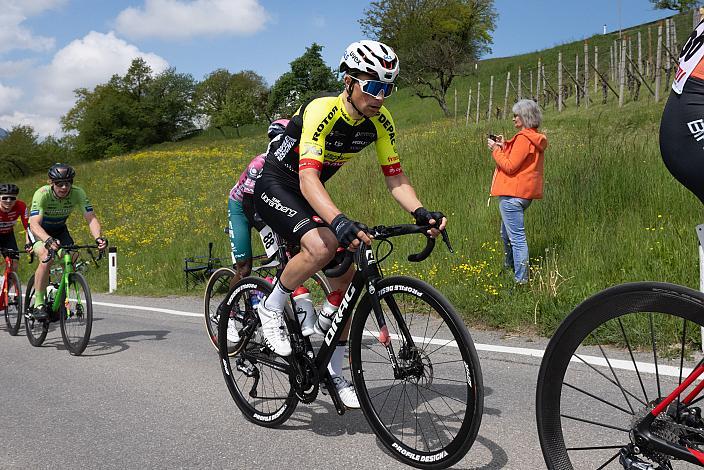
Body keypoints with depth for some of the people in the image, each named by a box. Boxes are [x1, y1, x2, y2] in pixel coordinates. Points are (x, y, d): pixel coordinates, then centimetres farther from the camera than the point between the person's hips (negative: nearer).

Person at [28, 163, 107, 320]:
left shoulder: (78, 193, -24)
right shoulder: (42, 194, -33)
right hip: (39, 231, -3)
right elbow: (34, 224, -43)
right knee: (47, 258, -31)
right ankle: (38, 304, -20)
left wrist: (98, 238, -49)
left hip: (59, 230, 3)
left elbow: (91, 218, -29)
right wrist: (48, 240, -63)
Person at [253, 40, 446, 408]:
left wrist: (421, 212, -27)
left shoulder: (379, 121, -10)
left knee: (345, 277, 0)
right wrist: (340, 221, -58)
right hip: (275, 187, -7)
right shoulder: (321, 111, -30)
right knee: (322, 245, -35)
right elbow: (308, 179, -41)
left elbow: (395, 178, -7)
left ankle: (333, 371, 15)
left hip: (311, 195, 7)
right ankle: (272, 307, -7)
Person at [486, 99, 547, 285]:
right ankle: (508, 267, 41)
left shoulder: (524, 139, -17)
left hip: (513, 195, -11)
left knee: (517, 237, -7)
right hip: (525, 193, 11)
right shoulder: (536, 139, 14)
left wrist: (496, 149, -8)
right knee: (506, 234, 25)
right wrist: (504, 145, 12)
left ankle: (521, 280, -4)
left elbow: (510, 167, -19)